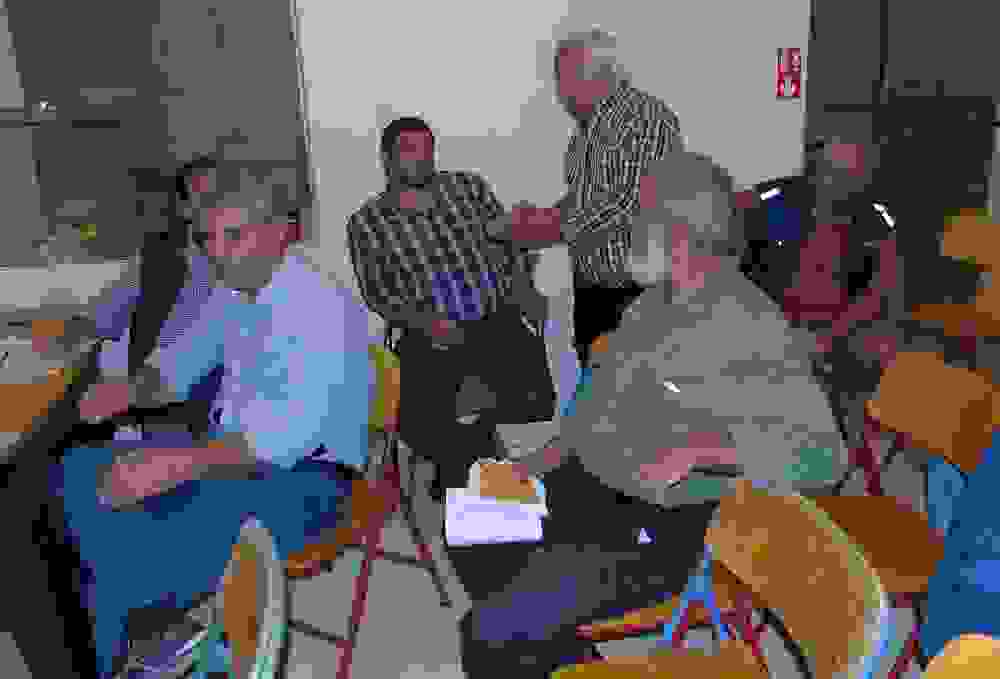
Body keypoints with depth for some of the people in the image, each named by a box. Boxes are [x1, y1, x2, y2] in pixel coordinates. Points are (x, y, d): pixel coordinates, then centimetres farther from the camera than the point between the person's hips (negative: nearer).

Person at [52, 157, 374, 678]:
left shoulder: (327, 311, -18)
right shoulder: (230, 297, 8)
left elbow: (289, 434, -29)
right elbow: (176, 366, 24)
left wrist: (182, 462, -39)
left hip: (304, 473, -8)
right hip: (225, 451, 8)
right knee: (77, 474, -9)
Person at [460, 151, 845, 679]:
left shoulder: (754, 331, -18)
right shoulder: (653, 301, 9)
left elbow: (822, 456, -19)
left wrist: (704, 449, -27)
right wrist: (548, 456, 7)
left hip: (650, 532, -9)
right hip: (581, 485, 9)